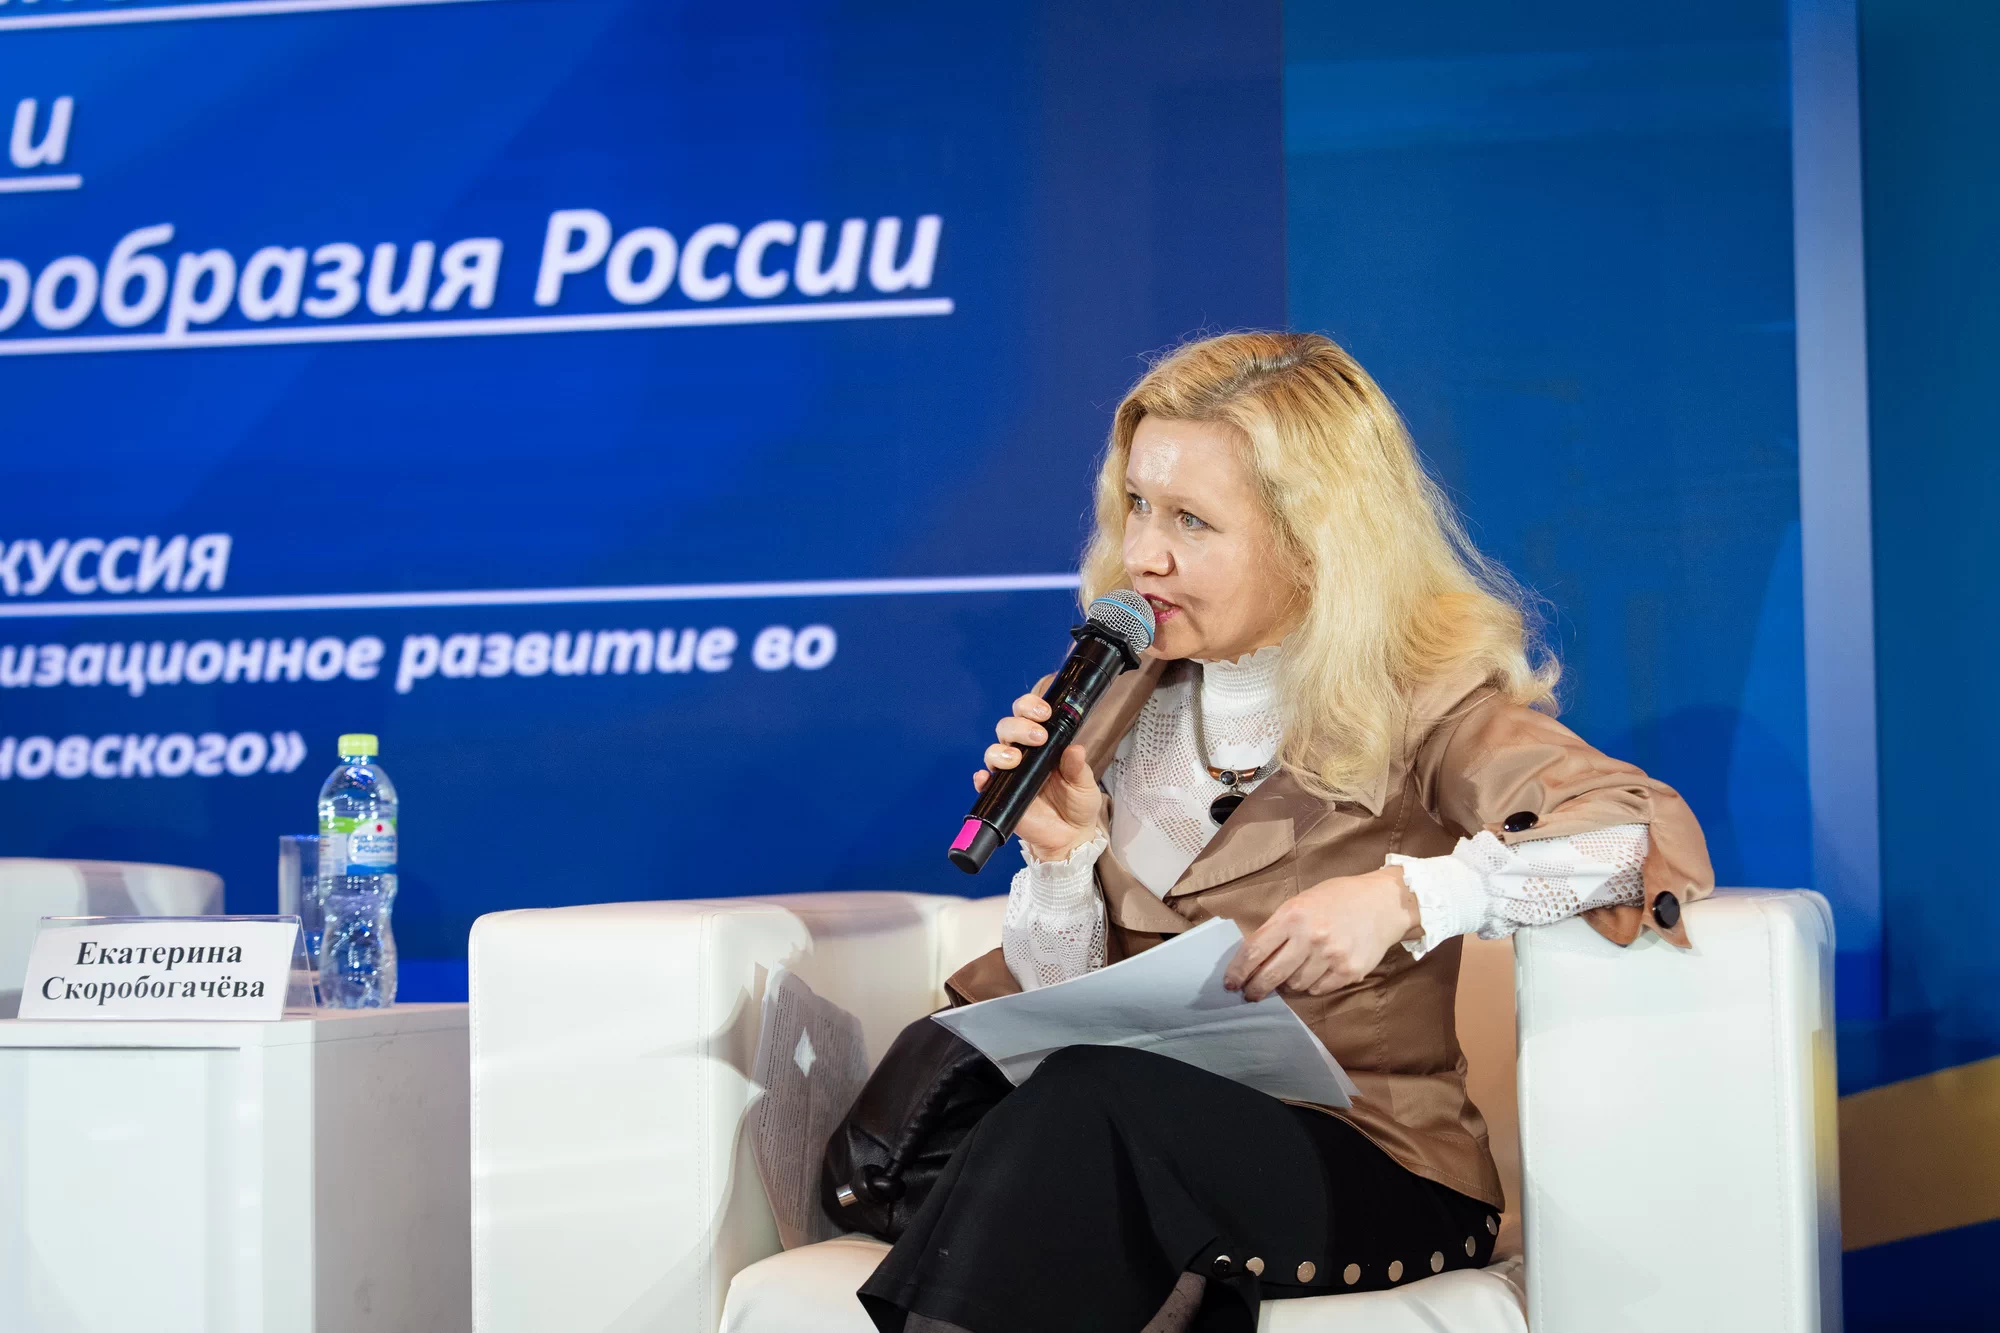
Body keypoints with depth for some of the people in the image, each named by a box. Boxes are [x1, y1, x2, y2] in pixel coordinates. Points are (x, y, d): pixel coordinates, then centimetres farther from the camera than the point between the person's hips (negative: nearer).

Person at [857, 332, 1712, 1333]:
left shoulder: (1419, 702, -2)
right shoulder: (1119, 704, 13)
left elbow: (1650, 829, -19)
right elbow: (1061, 1006, 13)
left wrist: (1400, 896, -28)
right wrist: (1063, 857, -7)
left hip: (1362, 1168, -4)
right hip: (1146, 1159, 4)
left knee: (1088, 1099, -32)